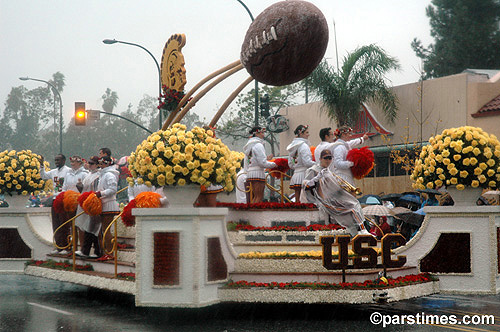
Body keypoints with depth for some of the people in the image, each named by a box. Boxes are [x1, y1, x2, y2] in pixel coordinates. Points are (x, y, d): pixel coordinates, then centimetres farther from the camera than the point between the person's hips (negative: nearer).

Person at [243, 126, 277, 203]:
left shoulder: (249, 146, 21)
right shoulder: (258, 145, -8)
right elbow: (262, 163, -14)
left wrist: (266, 159, 23)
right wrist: (274, 164, -2)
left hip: (249, 175, 9)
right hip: (258, 174, -9)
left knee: (254, 198, 8)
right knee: (258, 198, -10)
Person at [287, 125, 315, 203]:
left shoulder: (292, 146, 15)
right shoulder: (303, 145, -10)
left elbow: (290, 164, 19)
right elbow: (307, 162, -17)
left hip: (295, 174, 9)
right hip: (304, 174, -8)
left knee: (297, 200, 8)